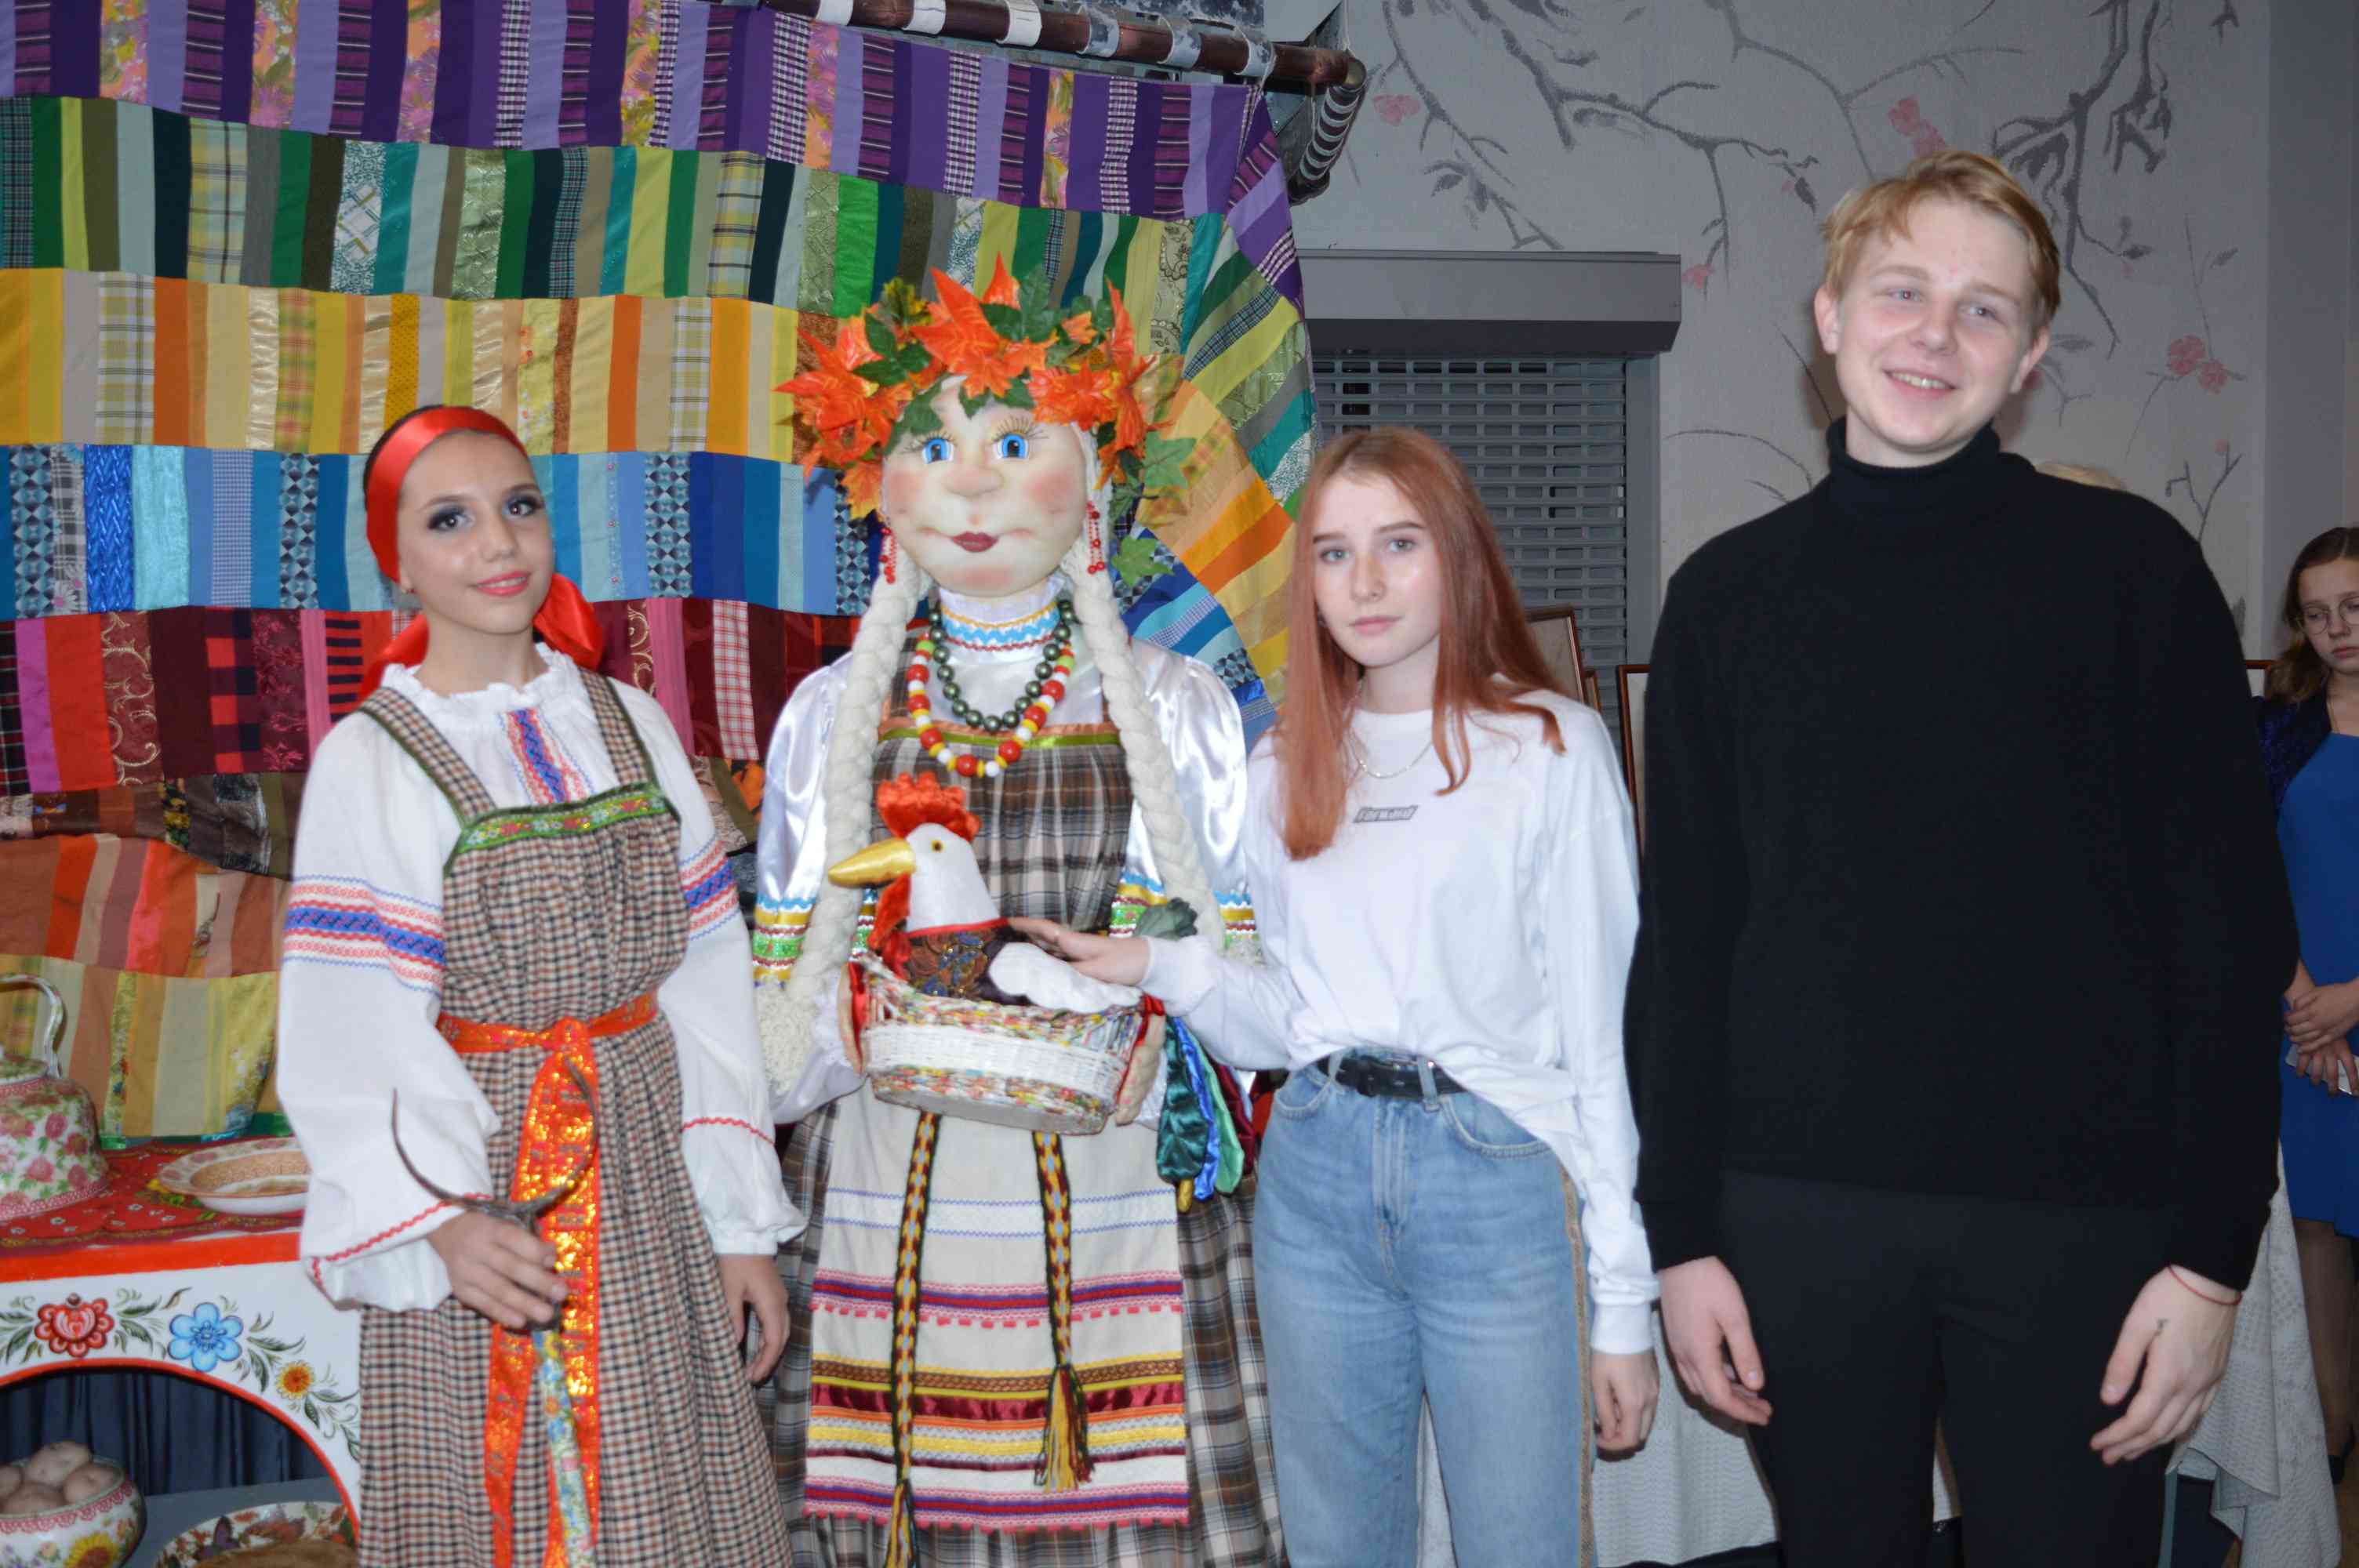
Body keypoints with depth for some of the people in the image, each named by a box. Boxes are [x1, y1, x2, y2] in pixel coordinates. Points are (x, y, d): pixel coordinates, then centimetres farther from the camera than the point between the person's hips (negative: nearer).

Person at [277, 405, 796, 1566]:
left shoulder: (631, 726, 6)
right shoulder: (369, 761, -5)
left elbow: (705, 983, 6)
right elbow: (354, 1034, -12)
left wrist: (738, 1223, 3)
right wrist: (443, 1220, -27)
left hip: (644, 1183, 3)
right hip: (478, 1181, -3)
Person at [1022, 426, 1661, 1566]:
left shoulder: (1552, 748, -2)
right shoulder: (1284, 768, 11)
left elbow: (1602, 1030, -4)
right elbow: (1282, 1026, 12)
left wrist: (1625, 1298, -6)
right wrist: (1162, 966, -7)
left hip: (1498, 1175, -4)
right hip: (1317, 1176, 4)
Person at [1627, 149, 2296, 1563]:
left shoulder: (2128, 566, -1)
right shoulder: (1730, 593, 5)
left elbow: (2232, 922, -2)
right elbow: (1685, 935, 6)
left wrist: (2213, 1251, -7)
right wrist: (1680, 1232, 3)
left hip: (2080, 1219, -1)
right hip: (1800, 1218, 2)